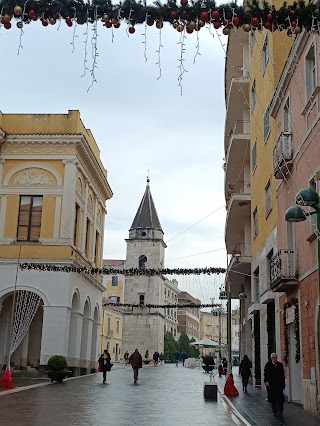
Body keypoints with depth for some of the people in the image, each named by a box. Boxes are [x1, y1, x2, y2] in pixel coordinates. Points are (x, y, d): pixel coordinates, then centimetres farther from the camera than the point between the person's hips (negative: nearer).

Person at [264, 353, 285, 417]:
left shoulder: (280, 365, 10)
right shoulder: (268, 365, 3)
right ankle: (275, 411, 13)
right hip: (271, 384, -1)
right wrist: (266, 381, -11)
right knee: (273, 399, 4)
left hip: (279, 384, 1)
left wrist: (283, 383, 9)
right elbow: (266, 373, 0)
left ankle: (280, 411, -3)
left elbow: (283, 375, 11)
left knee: (279, 399, -5)